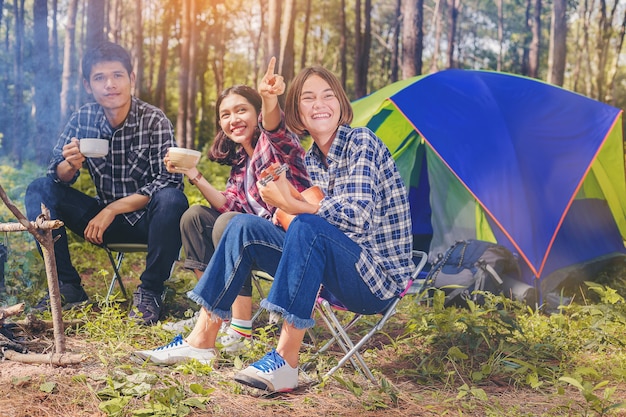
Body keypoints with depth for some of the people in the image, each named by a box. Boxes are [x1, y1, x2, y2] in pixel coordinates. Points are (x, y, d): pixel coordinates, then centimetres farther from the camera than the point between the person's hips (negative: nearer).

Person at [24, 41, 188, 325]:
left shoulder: (154, 121, -14)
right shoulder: (83, 118, -3)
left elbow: (169, 182, -19)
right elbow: (59, 177, -1)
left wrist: (112, 208, -24)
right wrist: (71, 166, -26)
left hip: (147, 219, -3)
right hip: (105, 218, 4)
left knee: (172, 199, -34)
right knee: (39, 190, -10)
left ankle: (149, 291, -17)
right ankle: (68, 286, -6)